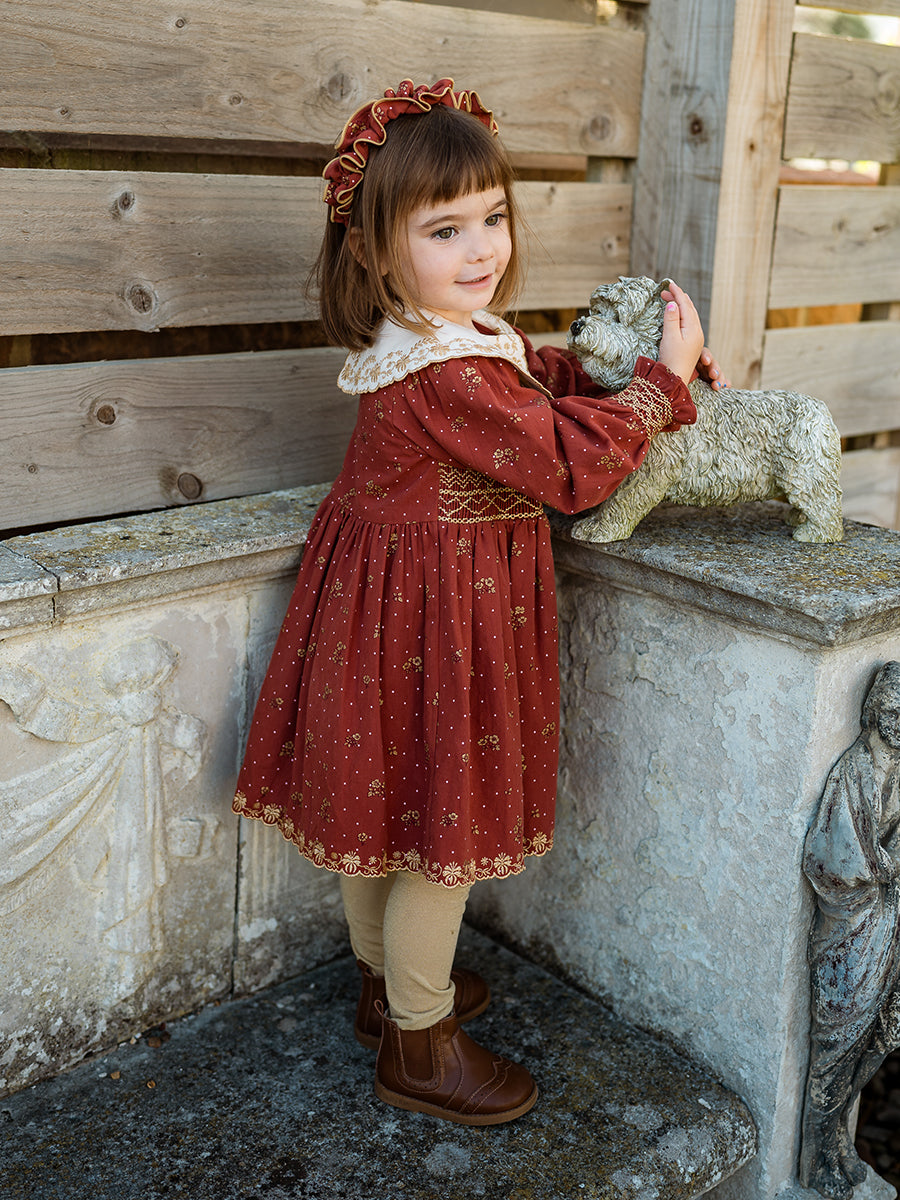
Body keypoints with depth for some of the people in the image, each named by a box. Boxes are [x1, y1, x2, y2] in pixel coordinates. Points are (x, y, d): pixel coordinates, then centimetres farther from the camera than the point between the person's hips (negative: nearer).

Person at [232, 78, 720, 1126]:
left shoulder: (433, 340, 6)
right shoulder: (448, 375, -27)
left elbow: (545, 380, 19)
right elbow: (570, 466, -22)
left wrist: (644, 360, 8)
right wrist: (665, 378, -12)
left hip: (387, 597, 10)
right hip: (436, 616, -10)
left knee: (383, 811, 22)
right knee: (440, 825, 5)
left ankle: (387, 984, 44)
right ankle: (418, 1047, 24)